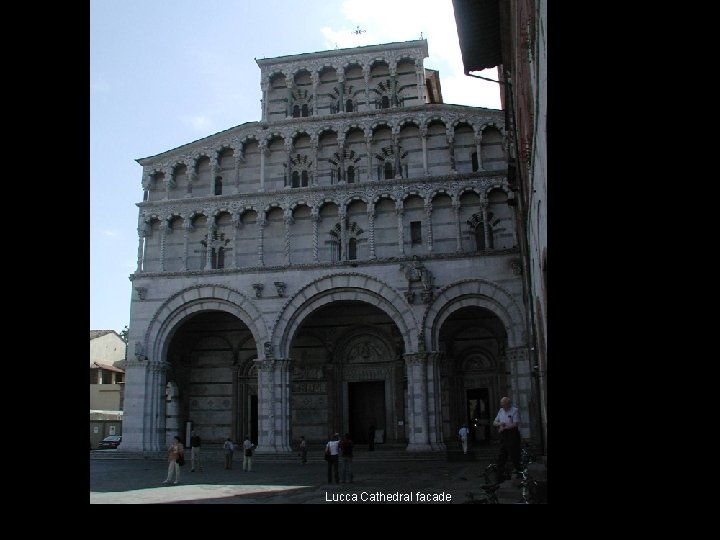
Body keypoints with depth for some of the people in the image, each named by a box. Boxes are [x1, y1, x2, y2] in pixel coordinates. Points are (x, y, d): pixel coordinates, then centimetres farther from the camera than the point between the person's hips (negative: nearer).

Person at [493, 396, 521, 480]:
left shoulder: (515, 410, -6)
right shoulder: (501, 411, 15)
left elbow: (515, 424, -15)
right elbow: (494, 423, 15)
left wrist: (503, 428, -9)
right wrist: (500, 423, -7)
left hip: (512, 434, -7)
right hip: (503, 435, 7)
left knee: (514, 454, -4)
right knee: (502, 455, 6)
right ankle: (500, 474, 10)